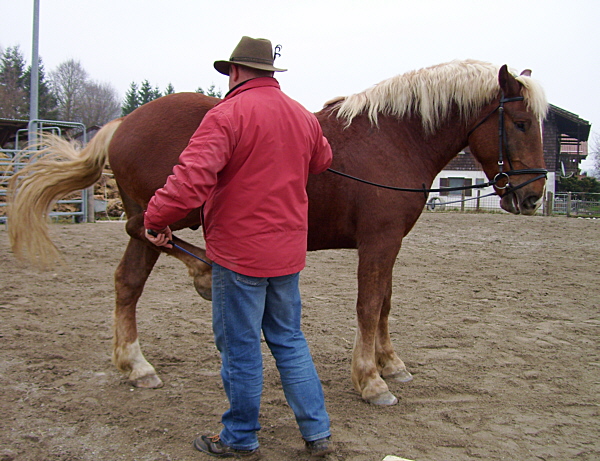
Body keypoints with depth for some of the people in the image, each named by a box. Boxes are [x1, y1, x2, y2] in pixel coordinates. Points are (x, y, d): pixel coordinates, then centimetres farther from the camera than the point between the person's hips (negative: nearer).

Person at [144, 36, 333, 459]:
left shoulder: (228, 114, -15)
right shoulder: (304, 116, 8)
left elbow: (192, 178, -26)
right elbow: (323, 161, 28)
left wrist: (156, 218, -14)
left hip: (239, 252, -7)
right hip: (288, 251, 7)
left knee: (240, 348, 6)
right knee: (289, 341, 18)